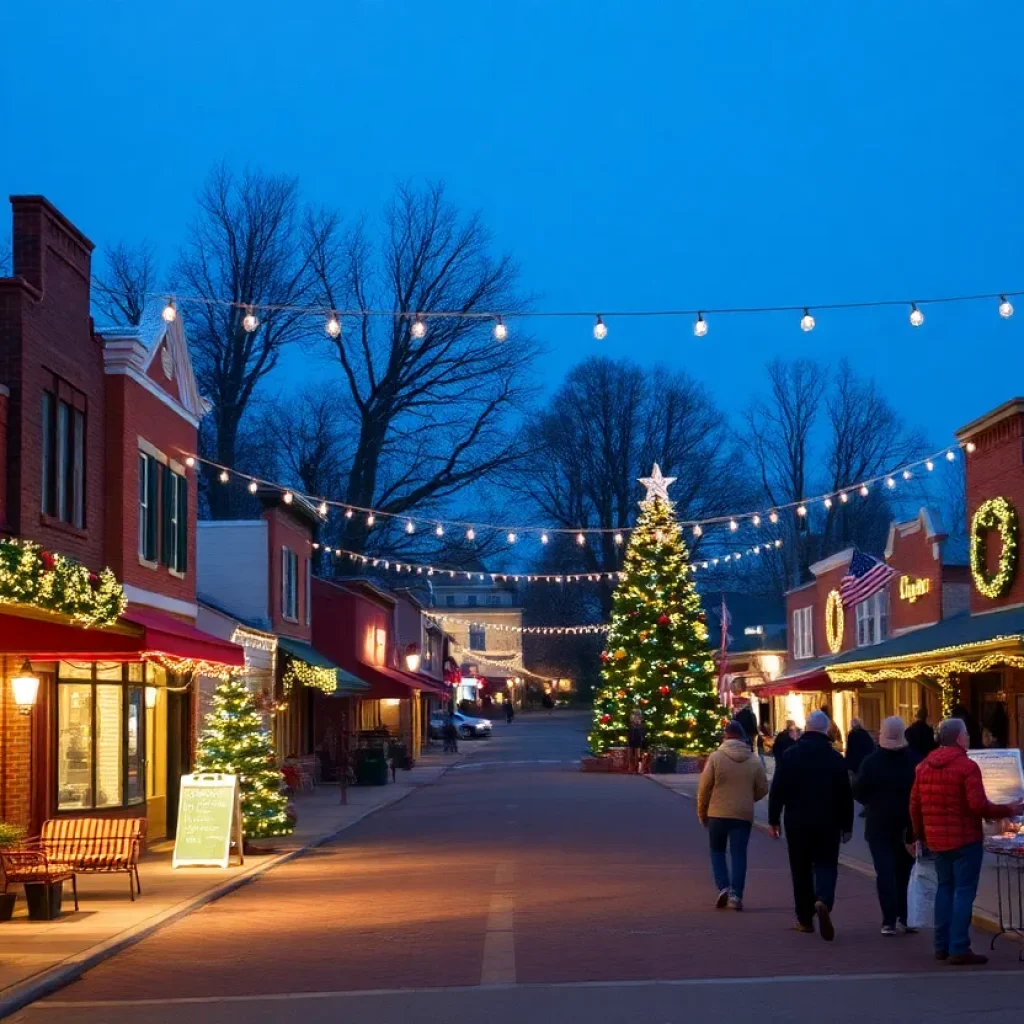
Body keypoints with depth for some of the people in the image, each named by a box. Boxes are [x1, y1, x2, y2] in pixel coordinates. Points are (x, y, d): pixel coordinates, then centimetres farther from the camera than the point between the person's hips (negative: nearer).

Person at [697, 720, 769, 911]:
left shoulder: (716, 757, -6)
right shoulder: (753, 761, 1)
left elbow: (704, 788, -6)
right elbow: (762, 789, 5)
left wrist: (702, 813, 7)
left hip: (718, 813, -1)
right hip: (744, 814, 1)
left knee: (717, 851, 15)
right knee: (739, 854, 6)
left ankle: (723, 887, -2)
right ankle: (736, 894, -3)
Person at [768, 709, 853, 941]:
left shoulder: (789, 755, -3)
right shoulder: (835, 758, -1)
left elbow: (777, 790, -5)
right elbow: (846, 795, 2)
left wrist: (774, 820, 4)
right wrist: (847, 826, 10)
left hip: (797, 823, 0)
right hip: (828, 824, 0)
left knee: (801, 870, 10)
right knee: (826, 866, 3)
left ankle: (805, 919, 14)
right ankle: (823, 901, -25)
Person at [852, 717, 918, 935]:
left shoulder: (871, 761, -11)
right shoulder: (914, 760, -7)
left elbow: (857, 791, -6)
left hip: (879, 825, -2)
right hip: (907, 825, 2)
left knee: (885, 873, -1)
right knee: (905, 873, 13)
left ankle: (889, 921, -7)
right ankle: (905, 918, 13)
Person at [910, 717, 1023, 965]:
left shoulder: (924, 766, 7)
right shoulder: (967, 766, -15)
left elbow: (914, 805, 10)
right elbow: (978, 806, -21)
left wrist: (920, 834, 22)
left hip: (937, 840, 7)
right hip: (965, 839, -7)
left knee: (945, 888, 17)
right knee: (964, 891, -3)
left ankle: (942, 946, 19)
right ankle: (959, 949, -5)